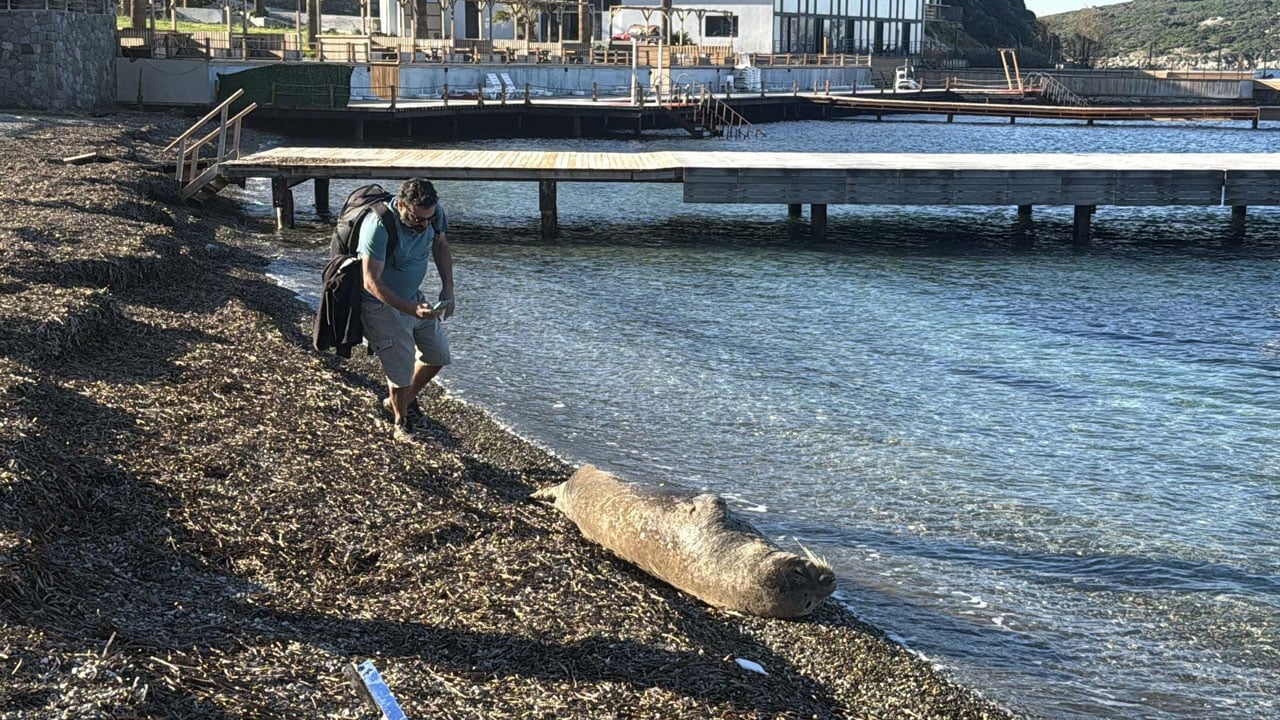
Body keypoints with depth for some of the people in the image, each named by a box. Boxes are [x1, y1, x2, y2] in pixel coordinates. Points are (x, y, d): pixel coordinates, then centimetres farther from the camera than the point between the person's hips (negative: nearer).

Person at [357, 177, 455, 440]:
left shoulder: (434, 212, -15)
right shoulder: (378, 226, -35)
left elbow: (440, 245, 7)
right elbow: (372, 283, -33)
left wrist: (447, 288, -3)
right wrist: (412, 309, -40)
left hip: (414, 297, 7)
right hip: (381, 305, -7)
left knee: (438, 355, 15)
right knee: (401, 369, -2)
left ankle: (402, 401, 39)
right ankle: (401, 421, 26)